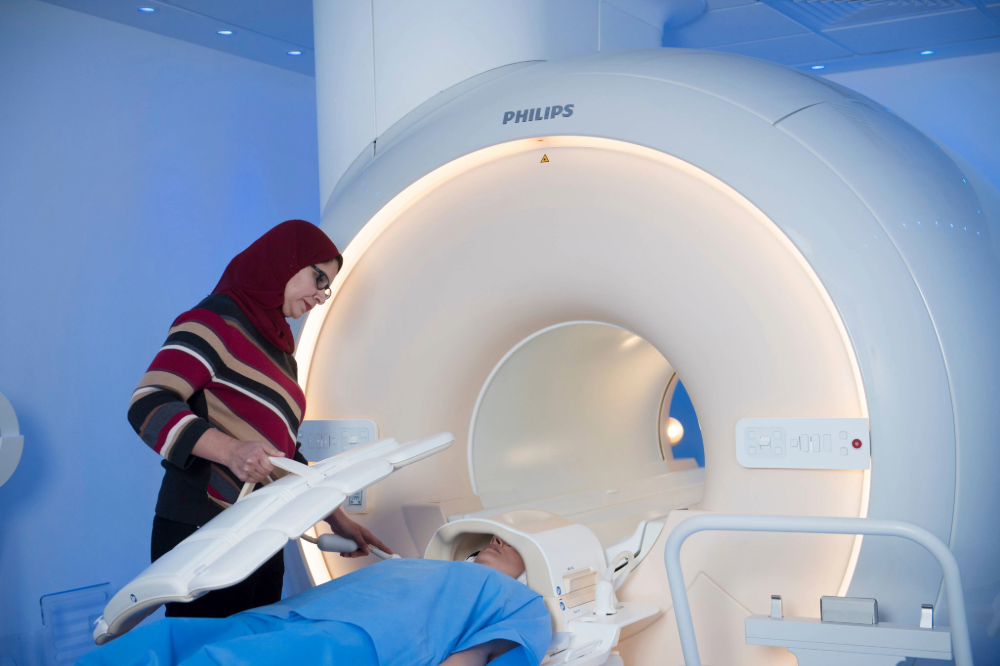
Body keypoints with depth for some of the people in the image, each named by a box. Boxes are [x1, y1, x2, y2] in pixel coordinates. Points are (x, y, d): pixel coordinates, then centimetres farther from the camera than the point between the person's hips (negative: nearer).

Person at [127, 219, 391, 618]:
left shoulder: (277, 348, 23)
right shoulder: (216, 321, -6)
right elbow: (147, 405, -17)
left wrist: (336, 519, 20)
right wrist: (230, 450, -30)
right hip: (203, 536, -9)